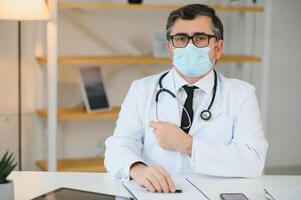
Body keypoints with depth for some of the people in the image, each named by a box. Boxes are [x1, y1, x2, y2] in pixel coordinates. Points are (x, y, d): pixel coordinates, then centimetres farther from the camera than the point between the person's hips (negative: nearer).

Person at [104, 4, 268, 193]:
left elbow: (253, 163, -8)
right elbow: (119, 145, -4)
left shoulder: (241, 94, 3)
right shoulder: (142, 90, 7)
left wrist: (186, 143, -15)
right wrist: (138, 168, -27)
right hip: (154, 192, 3)